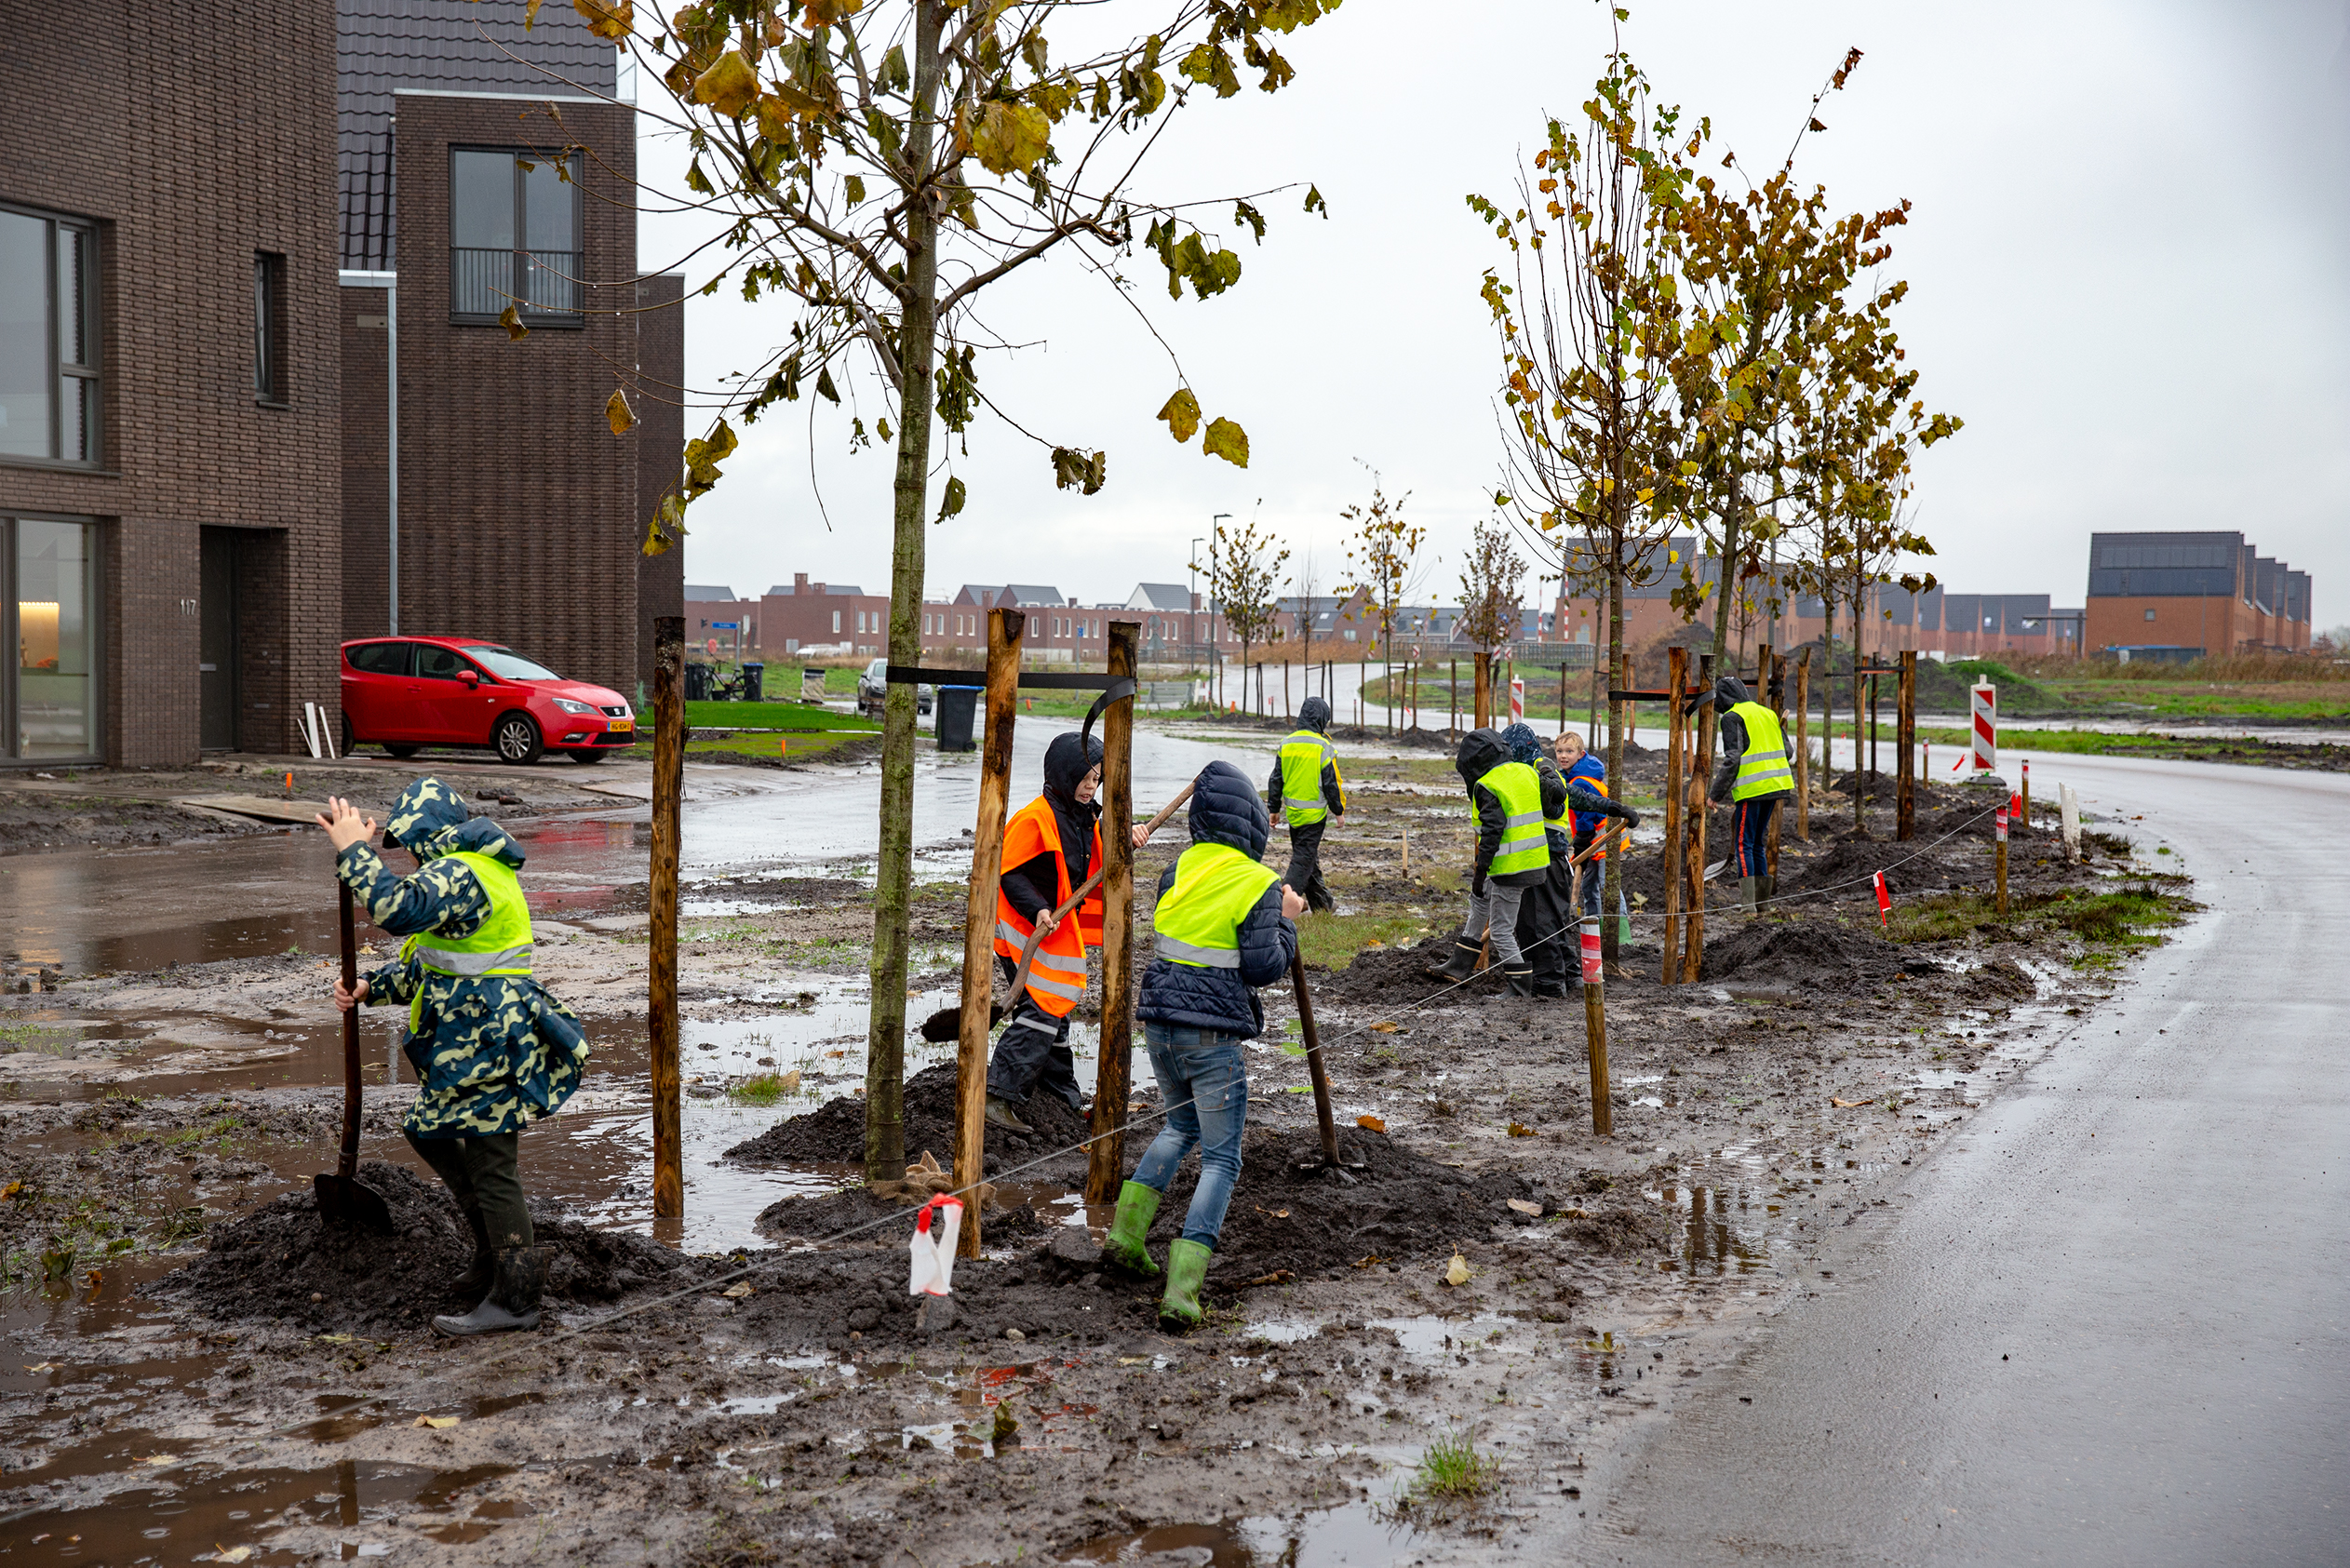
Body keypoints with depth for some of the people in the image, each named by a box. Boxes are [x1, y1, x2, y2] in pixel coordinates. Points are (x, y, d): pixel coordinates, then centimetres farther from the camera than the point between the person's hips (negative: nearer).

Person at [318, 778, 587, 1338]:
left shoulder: (460, 873, -17)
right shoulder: (470, 871, 19)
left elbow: (398, 908, -35)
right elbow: (426, 961, 25)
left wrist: (353, 849, -22)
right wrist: (369, 989, 11)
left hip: (492, 1043, -11)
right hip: (469, 1041, 11)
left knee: (489, 1165, -6)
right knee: (428, 1132, 21)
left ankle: (516, 1298, 0)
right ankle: (495, 1253, 30)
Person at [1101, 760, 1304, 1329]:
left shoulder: (1180, 868, 6)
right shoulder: (1259, 884, -10)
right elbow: (1264, 965, -13)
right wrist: (1287, 920, 3)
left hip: (1159, 1020, 6)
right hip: (1213, 1031, -6)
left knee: (1180, 1125, 29)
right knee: (1221, 1156, 2)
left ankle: (1126, 1233, 23)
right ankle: (1182, 1289, -9)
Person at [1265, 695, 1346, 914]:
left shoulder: (1286, 745, 3)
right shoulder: (1324, 748, -13)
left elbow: (1276, 779, 8)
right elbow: (1332, 783, -9)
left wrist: (1273, 808, 17)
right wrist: (1339, 811, 3)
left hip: (1292, 812, 6)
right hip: (1314, 813, -6)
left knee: (1308, 855, 17)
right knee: (1304, 857, -2)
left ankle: (1322, 902, 28)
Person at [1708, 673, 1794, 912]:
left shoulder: (1732, 717, -7)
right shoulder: (1767, 713, 17)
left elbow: (1732, 758, -14)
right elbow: (1786, 750, 20)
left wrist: (1717, 794, -9)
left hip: (1750, 789, -8)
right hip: (1775, 785, 8)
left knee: (1743, 845, -4)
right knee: (1759, 843, 15)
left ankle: (1748, 903, -10)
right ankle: (1762, 899, 16)